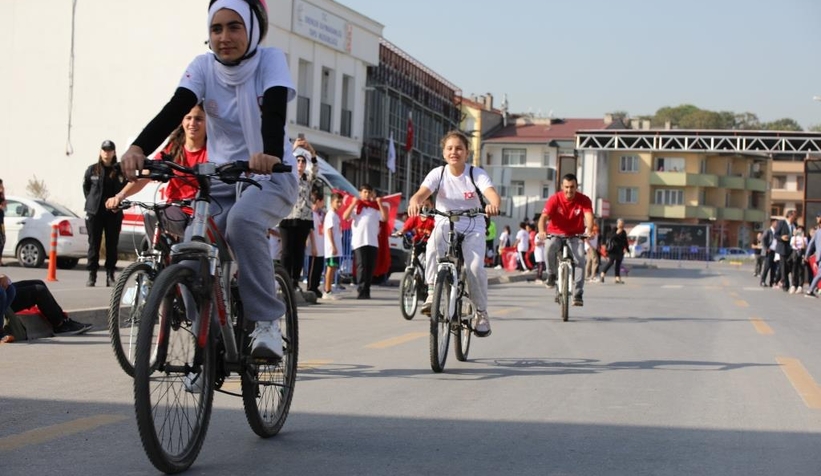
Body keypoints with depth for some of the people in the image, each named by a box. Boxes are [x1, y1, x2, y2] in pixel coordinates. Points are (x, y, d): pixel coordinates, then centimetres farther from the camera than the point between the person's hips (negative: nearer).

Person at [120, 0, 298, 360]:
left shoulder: (271, 61, -10)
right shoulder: (203, 67, -3)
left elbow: (274, 109, -29)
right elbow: (175, 109, -19)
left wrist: (270, 153, -51)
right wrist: (139, 148, -39)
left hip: (271, 175, -4)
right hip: (221, 179, 4)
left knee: (243, 220, -35)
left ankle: (267, 322, -26)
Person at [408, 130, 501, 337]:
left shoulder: (477, 174, -9)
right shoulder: (438, 173, -5)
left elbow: (493, 194, -26)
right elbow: (421, 193, -21)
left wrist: (494, 205, -51)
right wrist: (414, 203, -46)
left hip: (472, 229, 0)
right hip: (444, 226, 1)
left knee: (475, 268, -22)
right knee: (434, 243, -35)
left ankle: (481, 313, 1)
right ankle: (432, 293, -25)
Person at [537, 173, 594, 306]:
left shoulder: (584, 200, -13)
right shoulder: (555, 199, -15)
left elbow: (589, 216, -29)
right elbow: (544, 216, -25)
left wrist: (589, 231, -50)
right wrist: (542, 231, -47)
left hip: (575, 235, 1)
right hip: (556, 233, -1)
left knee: (580, 260, -19)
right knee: (550, 247, -34)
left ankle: (578, 294, -13)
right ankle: (551, 275, -10)